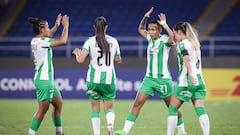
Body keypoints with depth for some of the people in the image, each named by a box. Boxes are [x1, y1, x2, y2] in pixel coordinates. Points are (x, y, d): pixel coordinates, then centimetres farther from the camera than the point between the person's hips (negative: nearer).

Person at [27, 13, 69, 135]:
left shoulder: (35, 41, 9)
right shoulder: (41, 42, -18)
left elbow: (48, 36, 33)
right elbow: (63, 41, -18)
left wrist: (56, 25, 30)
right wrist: (65, 26, -4)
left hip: (48, 80, 10)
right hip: (44, 80, -10)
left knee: (58, 104, 19)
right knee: (42, 110, -9)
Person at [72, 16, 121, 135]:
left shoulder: (90, 41, -5)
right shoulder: (113, 41, 3)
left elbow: (80, 60, -12)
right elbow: (118, 60, 12)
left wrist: (77, 53, 9)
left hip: (94, 79, -1)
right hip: (109, 79, 1)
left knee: (95, 108, 11)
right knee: (109, 108, 10)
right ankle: (110, 124, -22)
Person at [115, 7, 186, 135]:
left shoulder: (164, 40, -10)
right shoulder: (150, 38, 9)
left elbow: (173, 37, -33)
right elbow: (140, 29, 27)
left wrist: (164, 24, -28)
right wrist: (145, 18, 12)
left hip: (163, 79, -5)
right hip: (149, 78, 5)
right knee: (137, 103, -6)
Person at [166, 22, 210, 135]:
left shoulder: (182, 44, -5)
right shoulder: (194, 43, 19)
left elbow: (187, 60, -24)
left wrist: (190, 75, -37)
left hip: (186, 82, -7)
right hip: (199, 81, 7)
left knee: (172, 109, 5)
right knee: (200, 110, -4)